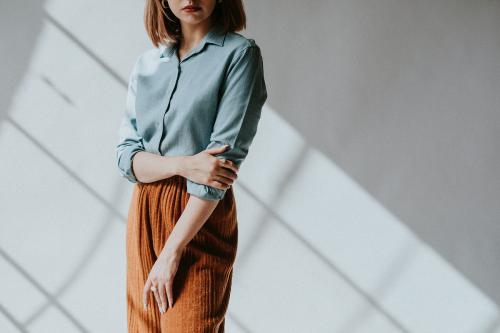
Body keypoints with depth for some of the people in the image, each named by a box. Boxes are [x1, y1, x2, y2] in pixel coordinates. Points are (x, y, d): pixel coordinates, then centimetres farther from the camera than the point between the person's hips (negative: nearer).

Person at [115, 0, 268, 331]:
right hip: (144, 216, 5)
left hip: (201, 219, -5)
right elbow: (126, 155, 2)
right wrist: (183, 165, -20)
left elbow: (227, 153, -15)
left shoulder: (240, 53, -7)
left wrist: (171, 250, -17)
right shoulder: (146, 64, 8)